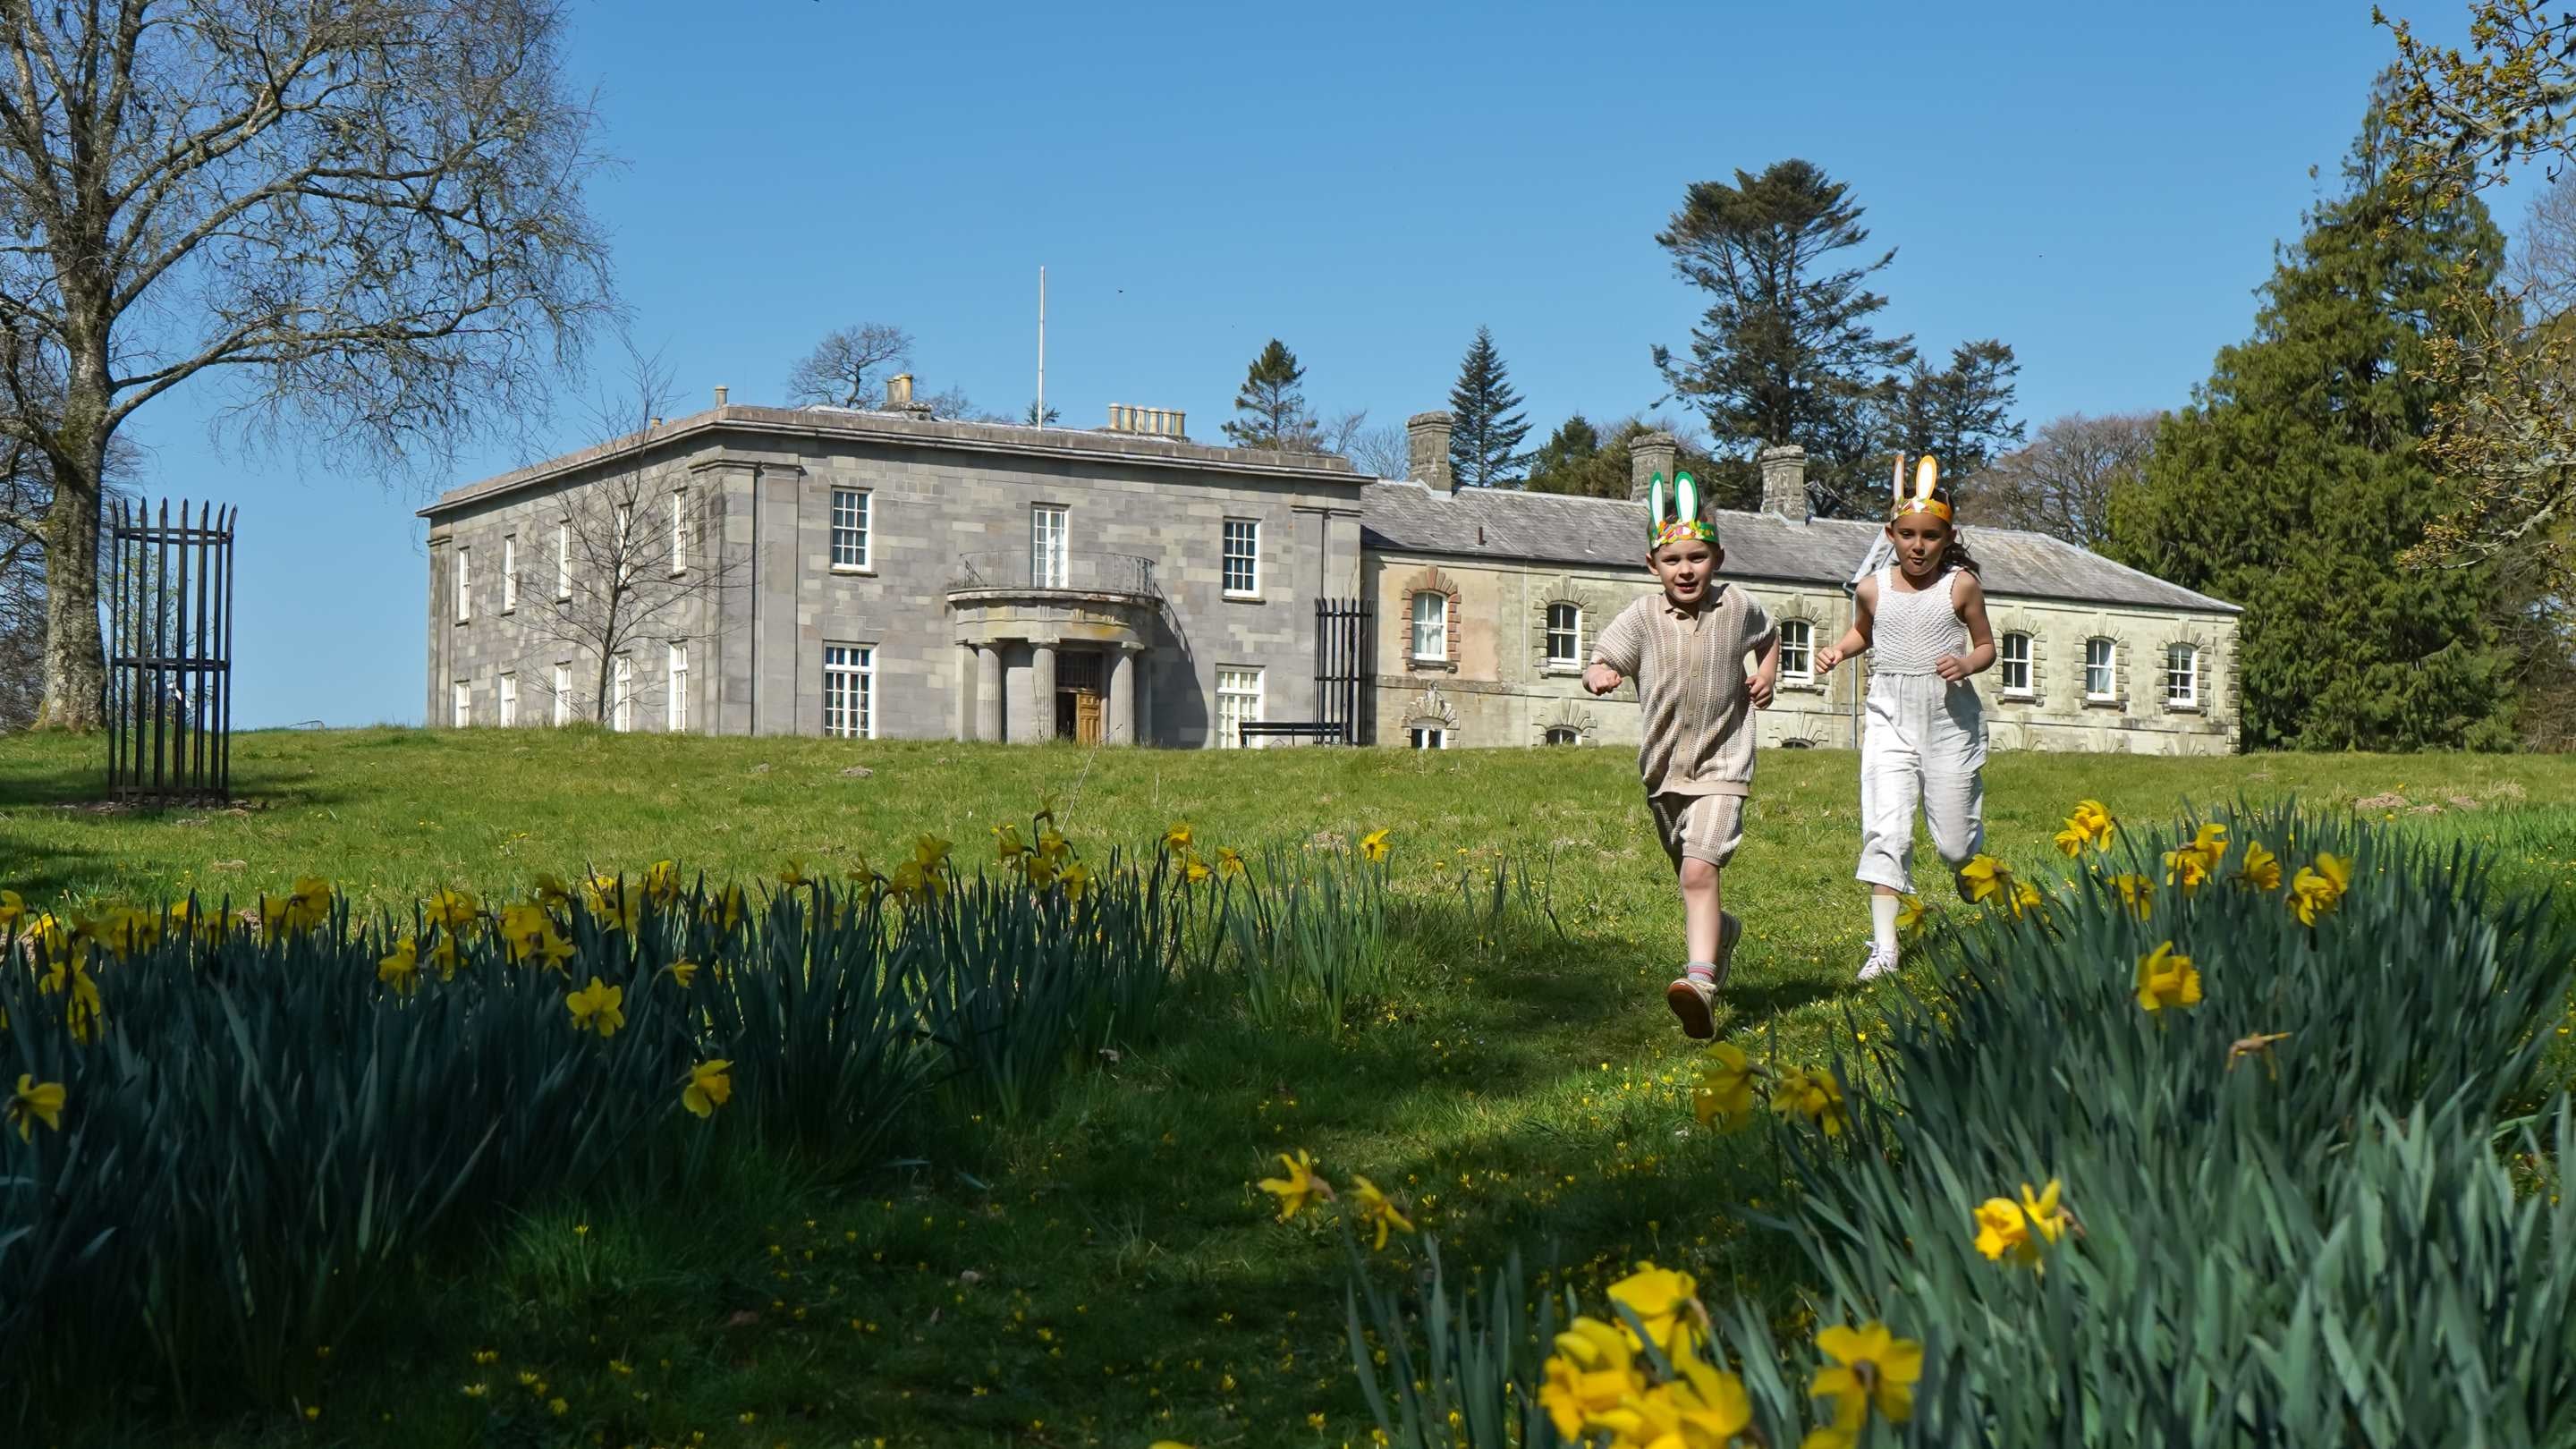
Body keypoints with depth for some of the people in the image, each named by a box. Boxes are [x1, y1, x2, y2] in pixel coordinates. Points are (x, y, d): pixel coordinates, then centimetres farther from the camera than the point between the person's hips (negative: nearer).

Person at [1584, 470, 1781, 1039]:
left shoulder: (1738, 606, -3)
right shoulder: (1643, 617, -7)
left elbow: (1770, 634, 19)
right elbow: (1601, 663, -15)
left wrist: (1767, 674, 2)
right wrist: (1599, 676, -38)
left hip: (1722, 765, -3)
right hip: (1663, 768, 3)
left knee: (1699, 870, -22)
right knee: (1690, 877, 21)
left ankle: (1701, 983, -32)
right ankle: (1722, 931, 51)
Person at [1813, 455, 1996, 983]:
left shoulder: (1961, 585, -2)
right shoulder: (1873, 589, 4)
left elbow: (1986, 645, 8)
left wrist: (1967, 664, -14)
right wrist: (1836, 650, 5)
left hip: (1950, 719, -1)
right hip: (1890, 720, 1)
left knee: (1954, 838, 4)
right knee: (1885, 831, -11)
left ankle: (1975, 904, 40)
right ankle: (1884, 949, -10)